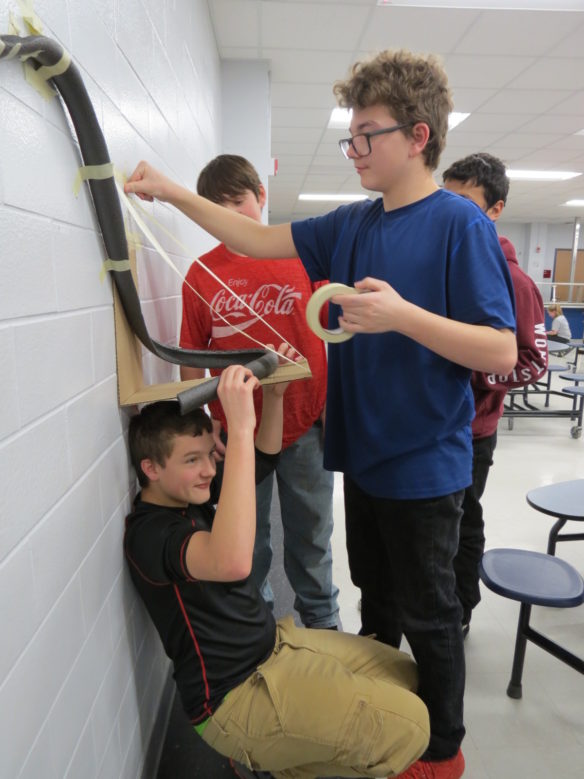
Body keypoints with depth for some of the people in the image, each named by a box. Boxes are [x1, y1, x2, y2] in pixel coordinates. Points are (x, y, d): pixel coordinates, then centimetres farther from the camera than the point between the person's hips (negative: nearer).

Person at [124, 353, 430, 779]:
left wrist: (273, 395, -7)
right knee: (408, 727, -14)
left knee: (406, 678, 14)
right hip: (235, 694, -9)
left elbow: (263, 461, 10)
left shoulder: (190, 496, 1)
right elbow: (232, 563, -47)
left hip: (275, 643, 9)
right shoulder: (149, 532, -26)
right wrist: (240, 428, -48)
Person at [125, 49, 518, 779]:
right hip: (364, 451, 6)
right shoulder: (353, 224, 6)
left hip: (424, 464, -6)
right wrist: (172, 192, 2)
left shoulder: (460, 223, -14)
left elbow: (502, 352, -18)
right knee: (375, 596, 24)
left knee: (427, 615, 12)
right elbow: (261, 239, 9)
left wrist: (402, 316, -30)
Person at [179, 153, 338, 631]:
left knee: (310, 537, 17)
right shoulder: (202, 273, 0)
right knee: (246, 543, 17)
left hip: (305, 428, 0)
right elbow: (192, 359, 3)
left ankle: (322, 622, 41)